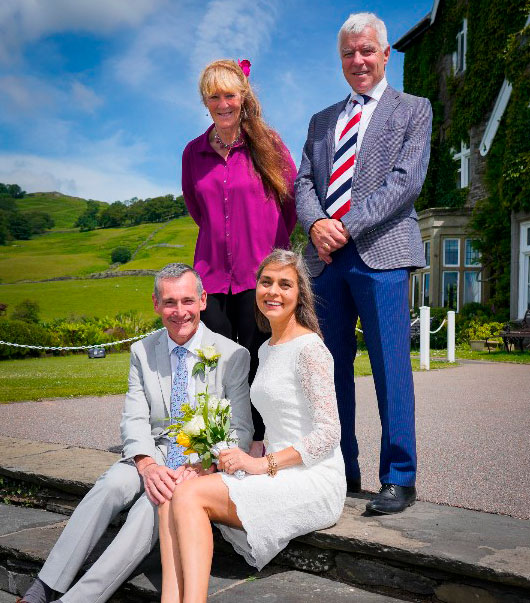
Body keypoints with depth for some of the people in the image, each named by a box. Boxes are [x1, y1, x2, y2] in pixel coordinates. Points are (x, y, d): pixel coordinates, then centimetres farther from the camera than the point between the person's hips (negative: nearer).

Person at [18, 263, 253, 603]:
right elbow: (135, 419, -1)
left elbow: (241, 431, -6)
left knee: (154, 505, -30)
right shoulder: (143, 352, 7)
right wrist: (148, 466, -22)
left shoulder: (233, 355, -4)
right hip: (155, 454, 3)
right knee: (113, 483, -27)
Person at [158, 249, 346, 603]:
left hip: (315, 481, -8)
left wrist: (264, 464, -15)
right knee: (172, 498, -15)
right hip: (282, 478, 8)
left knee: (189, 494, -23)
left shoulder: (310, 348, -10)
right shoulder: (266, 350, 16)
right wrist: (247, 454, 4)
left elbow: (328, 434, -14)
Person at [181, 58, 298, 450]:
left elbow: (293, 197, 9)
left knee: (255, 363, -2)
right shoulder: (194, 152, 10)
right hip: (212, 273, 3)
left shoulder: (267, 143, 1)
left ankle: (258, 449, 8)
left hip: (259, 272, -3)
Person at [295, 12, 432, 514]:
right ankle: (342, 472, 17)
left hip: (380, 252, -4)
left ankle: (399, 479, 5)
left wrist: (348, 225, -12)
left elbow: (406, 180, -4)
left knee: (390, 367, -5)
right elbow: (303, 183, 14)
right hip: (326, 258, 5)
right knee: (332, 368, 6)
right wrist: (316, 224, -7)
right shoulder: (321, 121, 24)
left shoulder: (413, 110, 11)